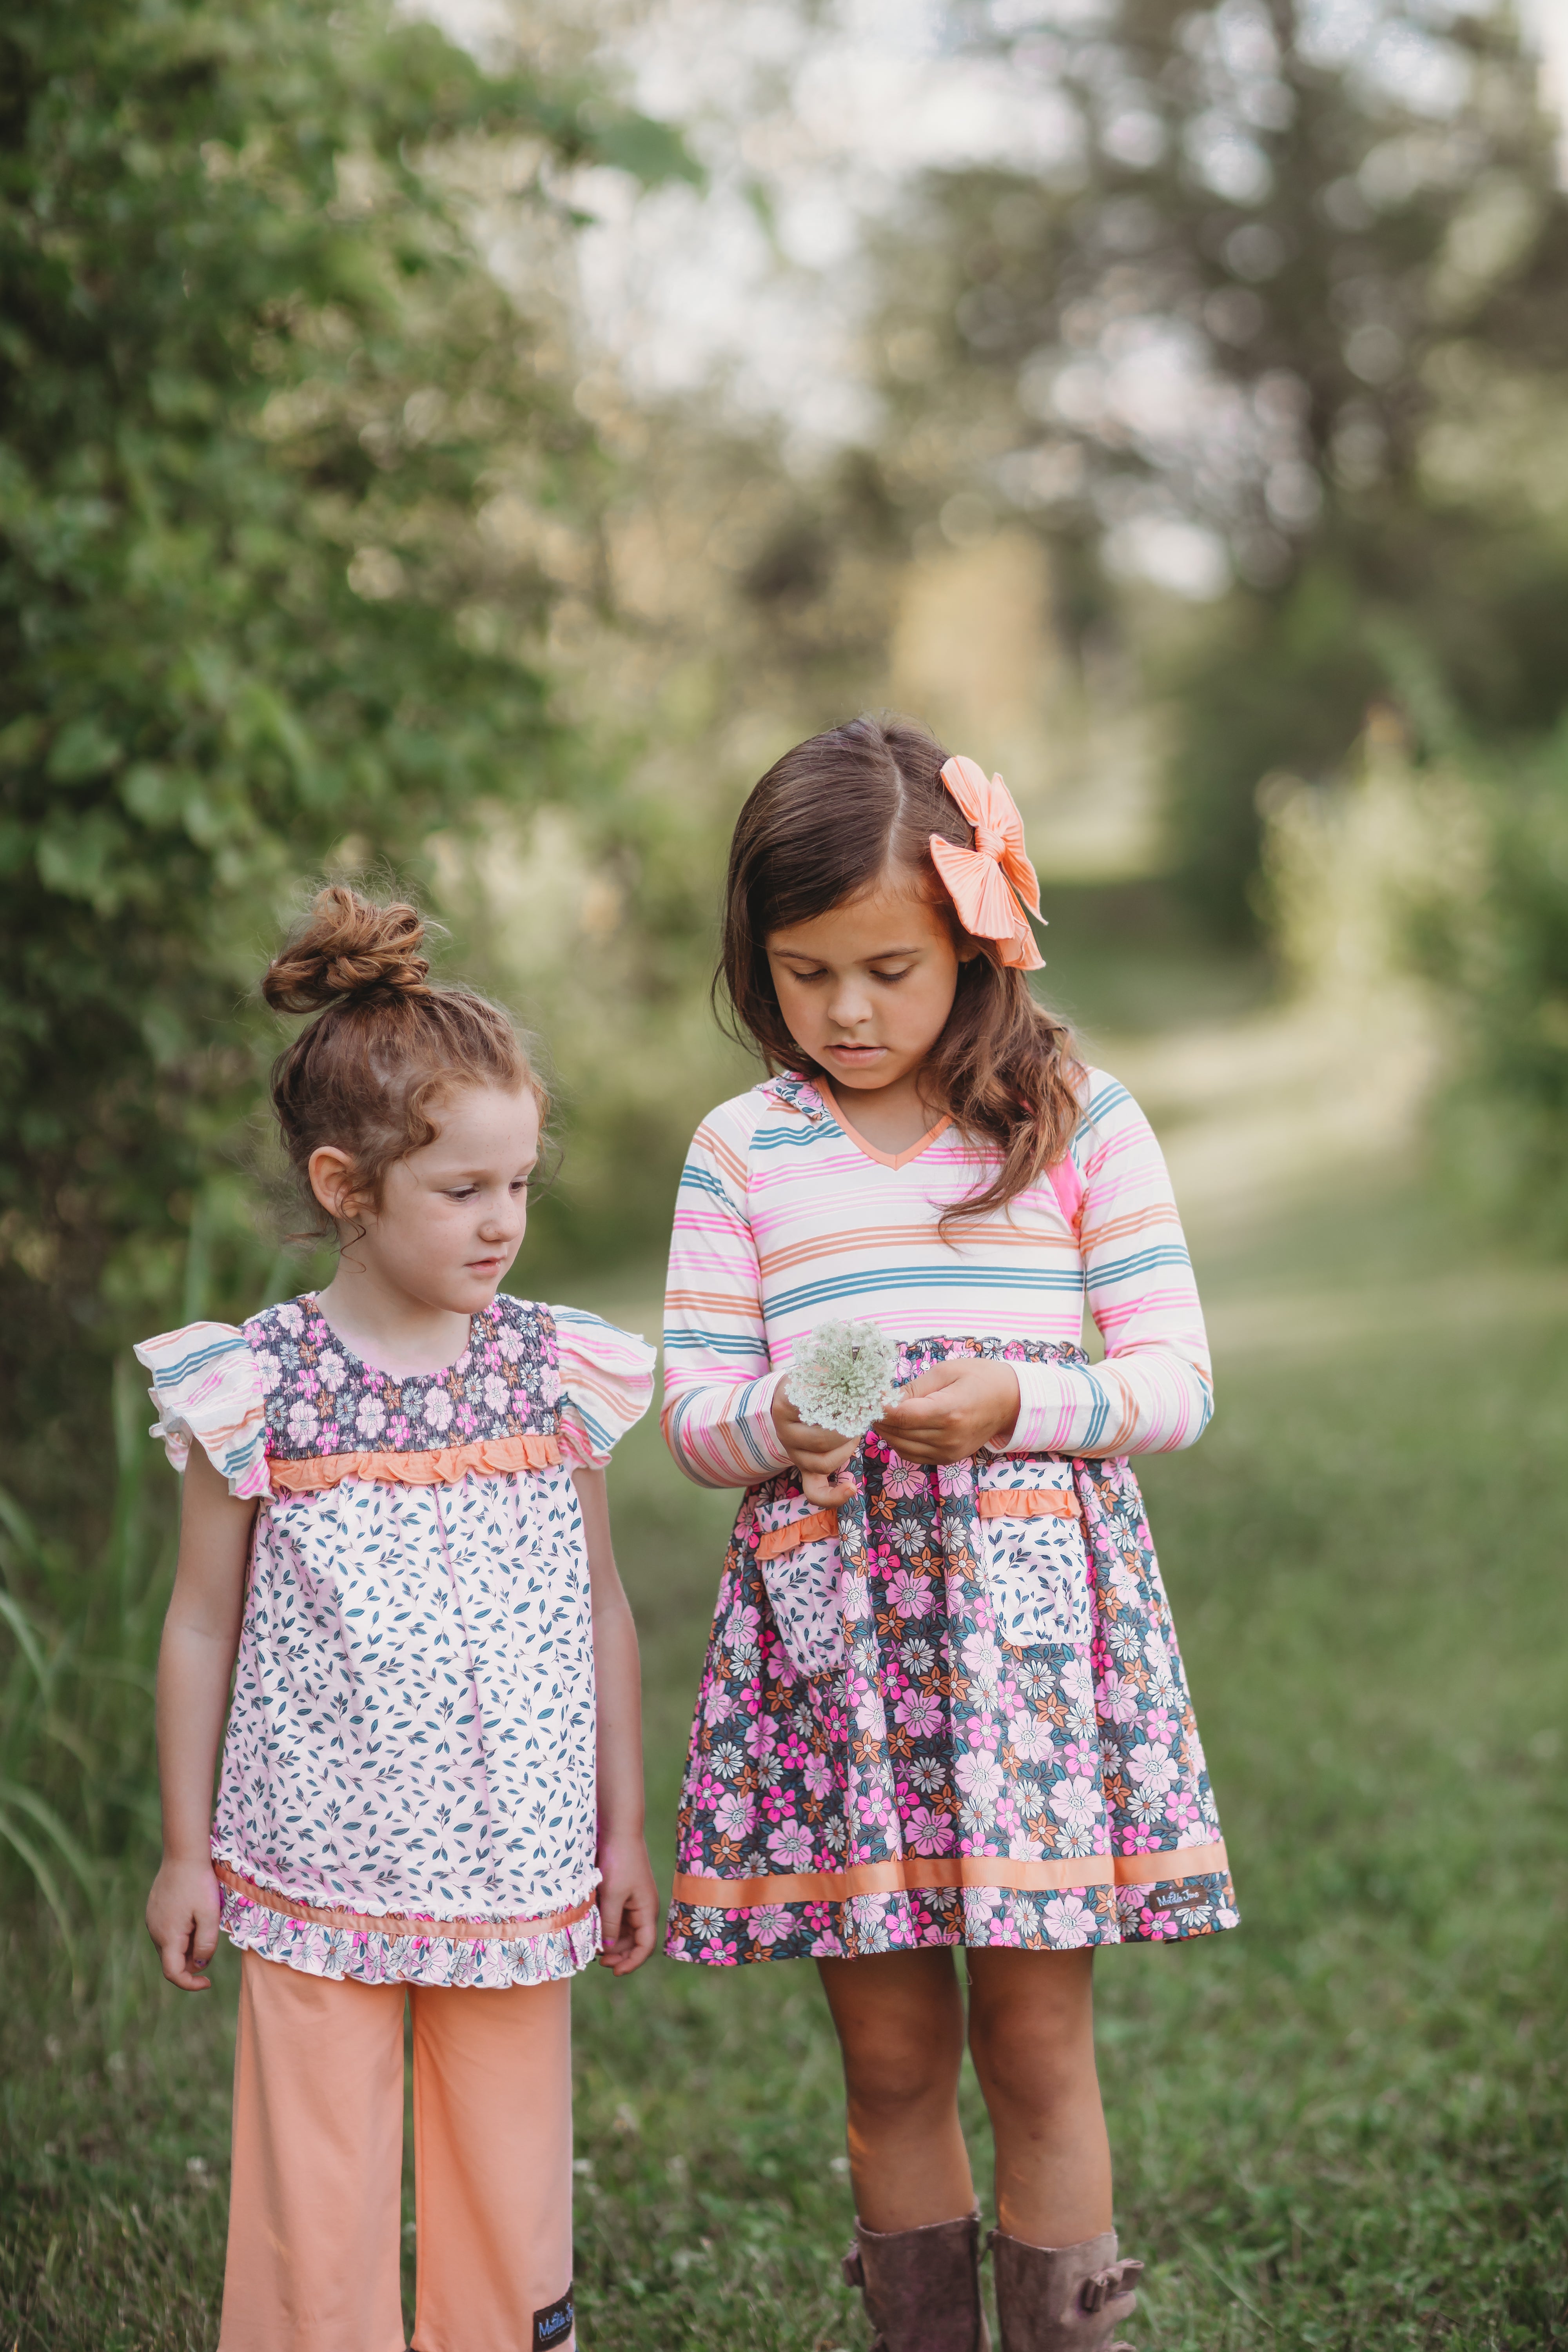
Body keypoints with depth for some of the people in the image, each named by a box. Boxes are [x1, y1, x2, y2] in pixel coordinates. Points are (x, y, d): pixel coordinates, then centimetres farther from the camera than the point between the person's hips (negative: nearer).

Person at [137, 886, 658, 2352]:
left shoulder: (554, 1373, 0)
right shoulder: (257, 1388, -7)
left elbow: (599, 1607, 9)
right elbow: (203, 1623, 1)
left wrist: (624, 1830, 11)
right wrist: (185, 1847, 4)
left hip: (516, 1869, 2)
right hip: (318, 1870, -2)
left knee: (509, 2178, 10)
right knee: (319, 2192, 4)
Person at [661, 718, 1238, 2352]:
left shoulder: (1077, 1122, 2)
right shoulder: (742, 1152, 6)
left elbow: (1175, 1381, 1)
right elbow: (692, 1408, 5)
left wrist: (1020, 1399, -17)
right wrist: (774, 1422, -17)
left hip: (1034, 1595, -1)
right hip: (827, 1611, 2)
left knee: (1037, 2046, 2)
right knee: (889, 2055, 8)